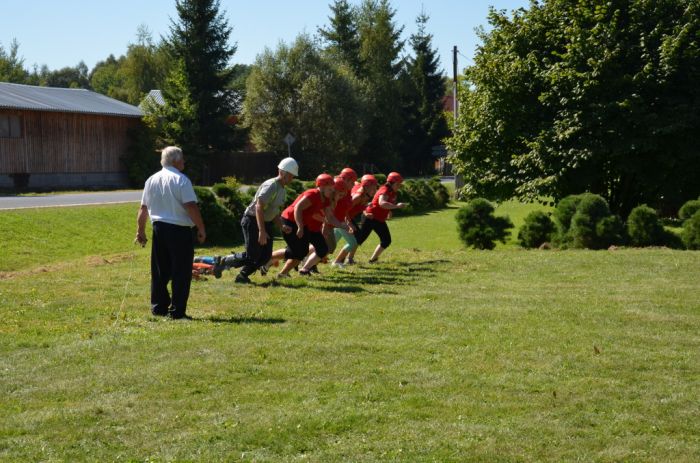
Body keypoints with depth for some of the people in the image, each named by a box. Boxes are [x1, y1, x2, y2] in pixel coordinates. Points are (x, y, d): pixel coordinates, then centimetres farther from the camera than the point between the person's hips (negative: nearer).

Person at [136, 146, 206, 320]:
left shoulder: (151, 180, 9)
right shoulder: (181, 180, -10)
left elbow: (143, 208, 11)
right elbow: (191, 207, -17)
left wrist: (140, 231, 19)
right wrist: (201, 229, -11)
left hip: (159, 229, 6)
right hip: (179, 231, -6)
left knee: (160, 272, 15)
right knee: (181, 273, 0)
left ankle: (158, 307, 19)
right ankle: (177, 311, 0)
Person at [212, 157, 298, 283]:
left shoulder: (282, 191, 12)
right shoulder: (271, 186, -19)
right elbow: (259, 207, -27)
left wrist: (281, 226, 7)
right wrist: (262, 231, -32)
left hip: (266, 223, 10)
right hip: (253, 221, -9)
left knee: (266, 256, 4)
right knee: (251, 257, -9)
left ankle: (243, 275, 16)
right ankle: (222, 261, 6)